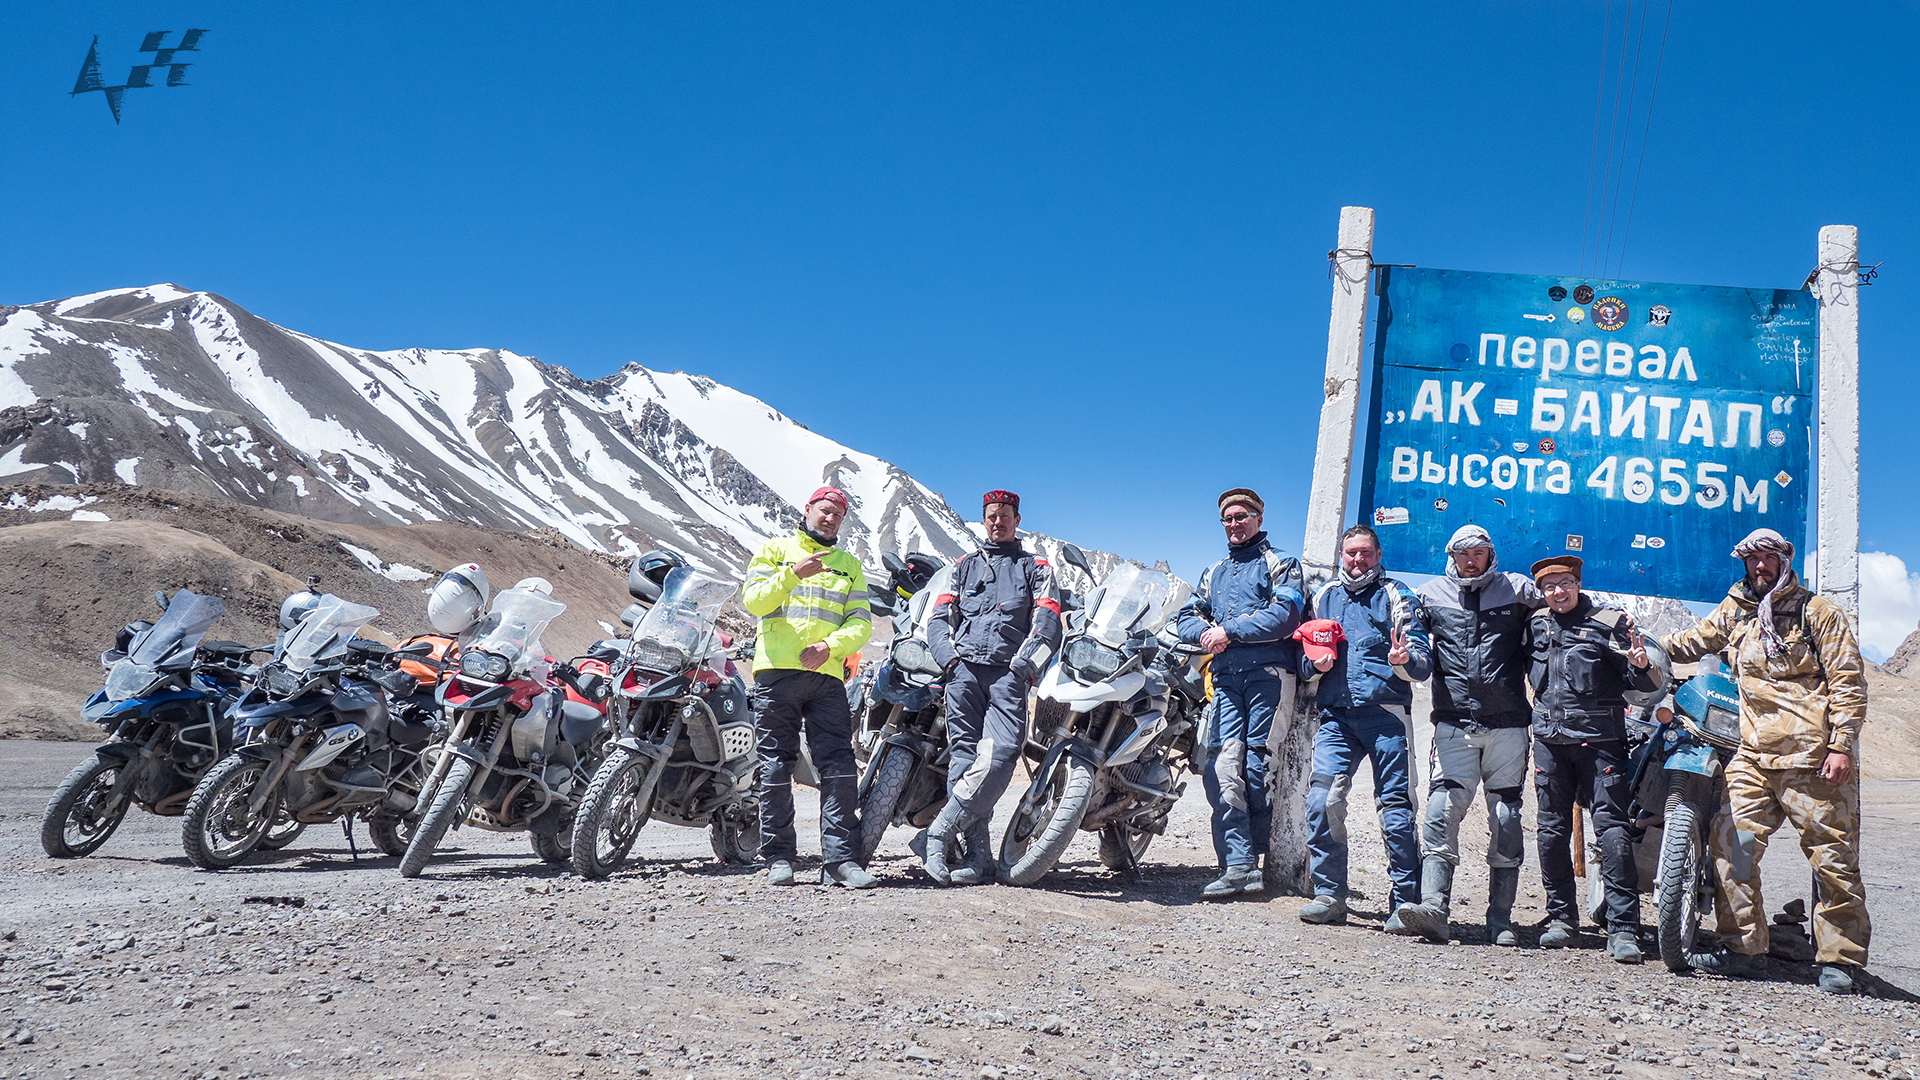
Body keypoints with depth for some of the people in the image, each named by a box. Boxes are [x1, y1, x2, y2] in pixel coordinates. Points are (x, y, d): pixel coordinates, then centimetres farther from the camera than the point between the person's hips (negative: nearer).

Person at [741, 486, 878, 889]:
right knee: (776, 767, 0)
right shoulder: (775, 550, 14)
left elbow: (861, 622, 9)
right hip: (776, 670, -2)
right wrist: (793, 573, -15)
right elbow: (753, 600, -1)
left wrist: (830, 646, -9)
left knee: (839, 768, -8)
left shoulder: (849, 565, 21)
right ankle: (778, 856, 7)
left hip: (827, 675, 2)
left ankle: (840, 859, -8)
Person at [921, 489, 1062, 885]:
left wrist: (1024, 665, -8)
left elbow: (1046, 622, 8)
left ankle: (940, 832, -20)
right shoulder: (965, 566, 28)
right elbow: (938, 617, 18)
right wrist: (948, 656, -1)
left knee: (1000, 753, -22)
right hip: (964, 669, 2)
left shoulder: (1035, 568, 21)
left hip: (1009, 671, -2)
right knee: (965, 756, -10)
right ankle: (978, 855, -13)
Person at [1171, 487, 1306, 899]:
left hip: (1268, 672, -4)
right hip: (1225, 677, 4)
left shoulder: (1279, 564, 10)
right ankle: (1237, 864, -13)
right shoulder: (1213, 573, 29)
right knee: (1222, 770, -10)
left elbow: (1285, 615, -7)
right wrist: (1205, 633, -2)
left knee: (1258, 769, -8)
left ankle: (1256, 857, 0)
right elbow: (1184, 618, 21)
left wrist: (1230, 631, -10)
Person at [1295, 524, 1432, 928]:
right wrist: (1316, 663, 2)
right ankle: (1328, 895, -1)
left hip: (1385, 713, -2)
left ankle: (1405, 902, 0)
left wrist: (1404, 660, -19)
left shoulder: (1397, 596, 11)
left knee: (1395, 807, -6)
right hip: (1335, 715, 3)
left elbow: (1423, 663, 3)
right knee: (1322, 800, -11)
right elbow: (1304, 659, 25)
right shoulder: (1323, 597, 21)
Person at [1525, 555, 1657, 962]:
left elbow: (1643, 683, -2)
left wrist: (1641, 664, -22)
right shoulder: (1537, 624, 13)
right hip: (1550, 737, 4)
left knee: (1611, 828, -10)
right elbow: (1527, 668, 34)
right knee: (1551, 829, 6)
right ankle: (1562, 916, 20)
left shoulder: (1609, 621, 1)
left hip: (1599, 736, -4)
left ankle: (1623, 929, -9)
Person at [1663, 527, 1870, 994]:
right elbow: (1692, 641, 27)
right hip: (1754, 756, 5)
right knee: (1731, 842, -3)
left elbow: (1848, 680, -2)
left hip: (1813, 758, -4)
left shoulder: (1817, 611, 2)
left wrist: (1842, 745, -10)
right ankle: (1745, 949, 5)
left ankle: (1838, 959, 8)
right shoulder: (1734, 611, 15)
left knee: (1833, 855, -2)